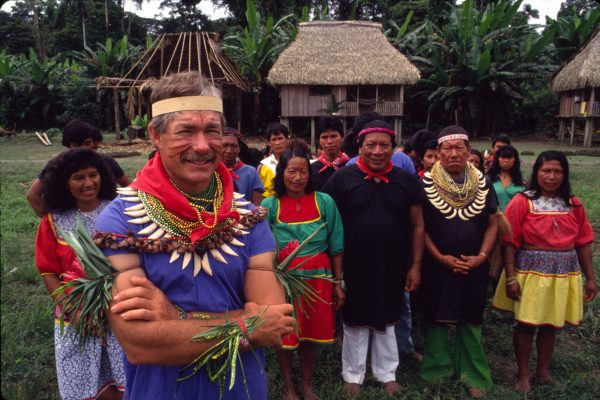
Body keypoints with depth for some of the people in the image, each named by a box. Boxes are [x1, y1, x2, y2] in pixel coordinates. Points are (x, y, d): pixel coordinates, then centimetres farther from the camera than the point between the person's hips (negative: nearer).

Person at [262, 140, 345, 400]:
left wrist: (338, 283, 4)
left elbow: (336, 247, 3)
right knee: (285, 334, 10)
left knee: (312, 332, 13)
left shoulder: (324, 202, -2)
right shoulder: (270, 205, -4)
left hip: (317, 278, 1)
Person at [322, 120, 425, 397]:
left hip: (392, 267, 2)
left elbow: (417, 225, 4)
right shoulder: (342, 178, -7)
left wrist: (415, 264, 1)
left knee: (386, 321, 18)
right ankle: (353, 375, 33)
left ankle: (387, 374, 37)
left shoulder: (407, 180, -1)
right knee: (355, 322, 14)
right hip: (354, 267, -1)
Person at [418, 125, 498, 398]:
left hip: (473, 266, 2)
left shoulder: (482, 183, 1)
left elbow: (492, 224, 4)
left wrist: (482, 256, -9)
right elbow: (419, 226, -6)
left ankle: (472, 374, 25)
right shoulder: (426, 183, -7)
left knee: (471, 320, 11)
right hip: (437, 265, -2)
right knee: (437, 317, 10)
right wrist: (440, 257, -13)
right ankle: (438, 368, 28)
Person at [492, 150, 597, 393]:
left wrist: (590, 277, 9)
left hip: (564, 274, 4)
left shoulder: (573, 205, 6)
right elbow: (510, 243, -10)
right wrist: (511, 277, -14)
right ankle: (523, 375, 21)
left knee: (552, 325, 14)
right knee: (526, 324, 4)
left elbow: (583, 243, 10)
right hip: (531, 272, -4)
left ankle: (543, 371, 32)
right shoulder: (523, 201, -9)